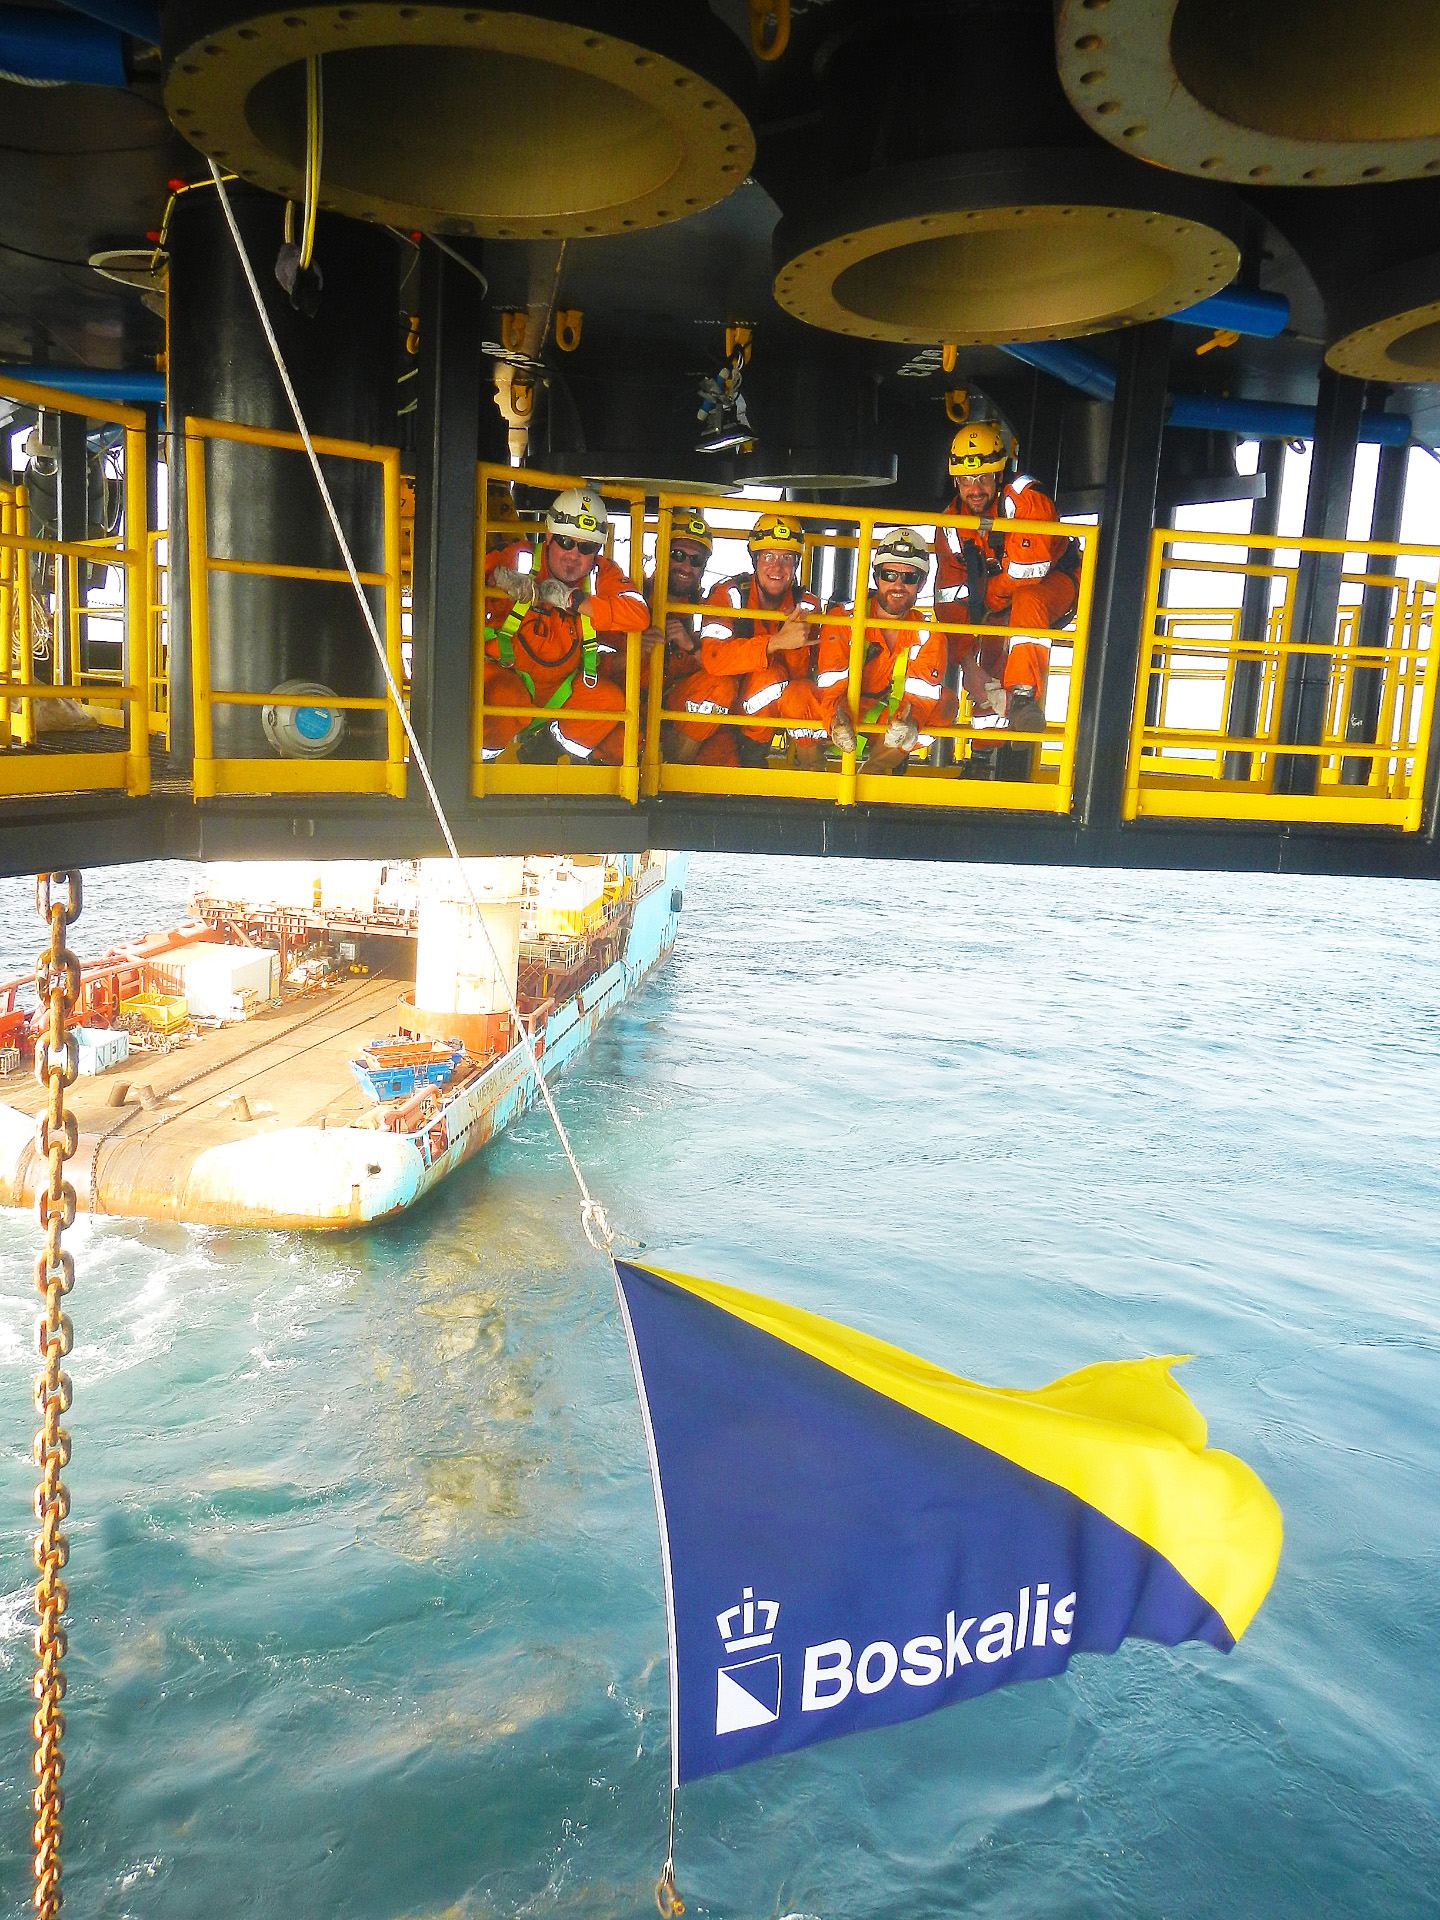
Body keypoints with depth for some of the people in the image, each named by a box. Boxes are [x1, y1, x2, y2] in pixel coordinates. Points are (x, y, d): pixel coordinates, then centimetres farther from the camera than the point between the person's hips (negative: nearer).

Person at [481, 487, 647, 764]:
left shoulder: (602, 574, -4)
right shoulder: (519, 559, -10)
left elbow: (639, 614, -22)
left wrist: (572, 599, -27)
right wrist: (503, 578, -36)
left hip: (559, 689, 4)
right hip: (504, 671, -4)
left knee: (611, 700, -17)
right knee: (508, 699, -35)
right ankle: (479, 756, -5)